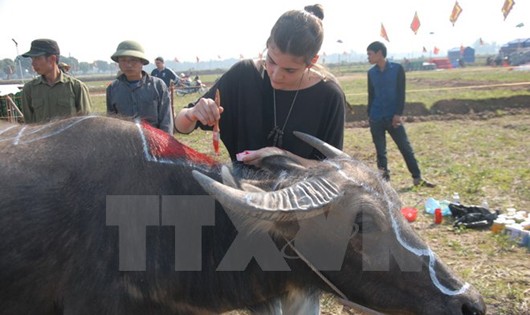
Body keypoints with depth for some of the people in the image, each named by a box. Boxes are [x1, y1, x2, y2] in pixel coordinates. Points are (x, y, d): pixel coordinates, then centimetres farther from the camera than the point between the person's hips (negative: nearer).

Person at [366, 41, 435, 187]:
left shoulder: (397, 69, -2)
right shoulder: (371, 73, 7)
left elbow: (401, 93, -5)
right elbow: (371, 95, 12)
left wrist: (398, 114, -12)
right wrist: (369, 115, 9)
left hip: (393, 117, -3)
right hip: (376, 119, 3)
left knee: (406, 148, 1)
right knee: (380, 151, 7)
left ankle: (417, 178, 8)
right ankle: (384, 178, 16)